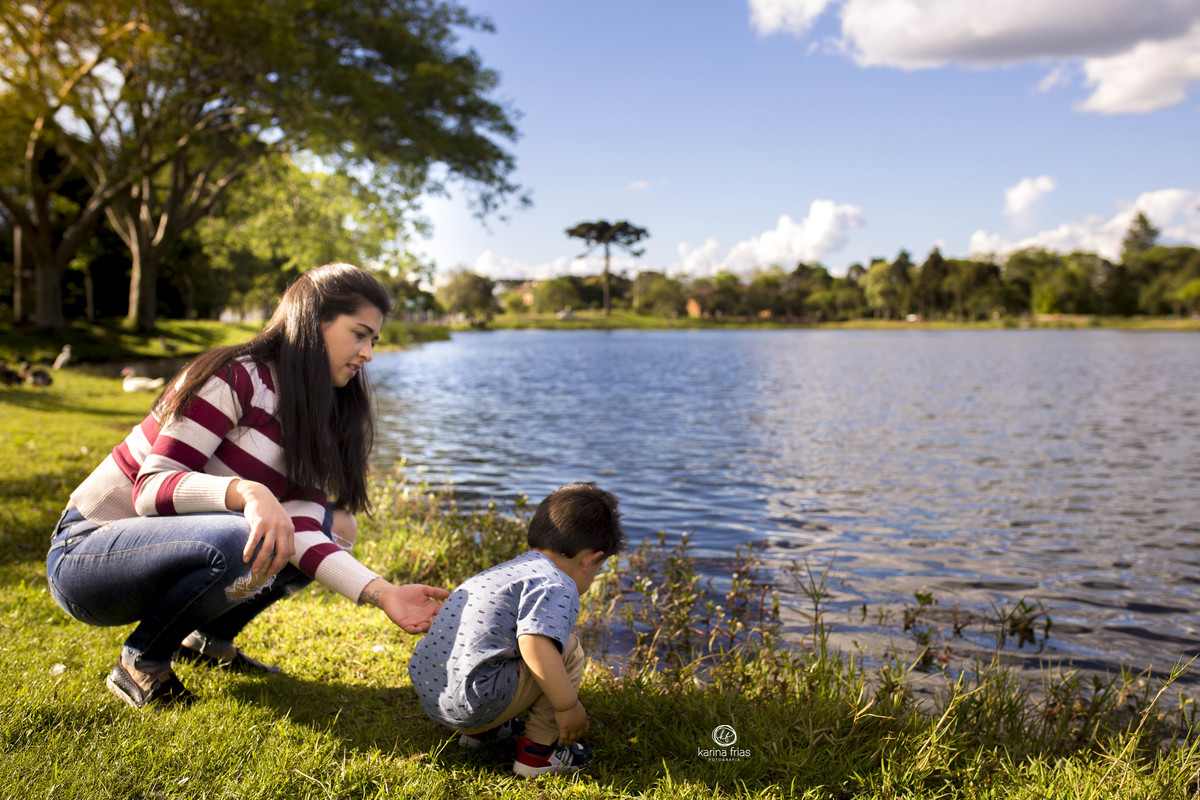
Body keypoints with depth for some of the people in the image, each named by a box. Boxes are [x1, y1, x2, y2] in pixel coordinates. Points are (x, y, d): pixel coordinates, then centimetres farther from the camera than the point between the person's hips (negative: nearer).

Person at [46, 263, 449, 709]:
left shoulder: (316, 421, 4)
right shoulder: (235, 377, -18)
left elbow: (300, 532, -10)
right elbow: (152, 489, -23)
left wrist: (381, 593, -23)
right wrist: (246, 491, -41)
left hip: (167, 549, 8)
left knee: (336, 525, -3)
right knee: (240, 544, -34)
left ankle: (208, 639, 7)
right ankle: (140, 664, -10)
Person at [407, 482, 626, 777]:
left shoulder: (501, 572, 22)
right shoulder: (556, 585, -9)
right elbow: (534, 644, -25)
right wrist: (568, 706, -15)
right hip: (473, 705, -10)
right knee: (568, 649, 0)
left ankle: (476, 730, 22)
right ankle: (536, 751, 5)